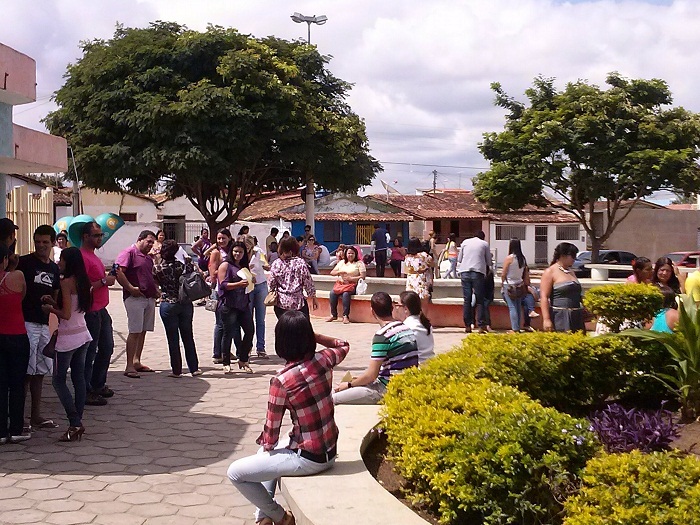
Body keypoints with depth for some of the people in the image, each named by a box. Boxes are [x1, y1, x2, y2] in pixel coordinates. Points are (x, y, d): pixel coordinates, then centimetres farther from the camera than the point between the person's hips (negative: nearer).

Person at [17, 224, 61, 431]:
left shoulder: (54, 268, 14)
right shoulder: (25, 262, -4)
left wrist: (50, 301, -1)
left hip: (44, 324, 7)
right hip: (26, 322, -7)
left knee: (40, 371, 12)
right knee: (26, 371, -7)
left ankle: (36, 416, 20)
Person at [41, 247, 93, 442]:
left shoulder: (66, 282, -16)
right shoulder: (82, 281, 8)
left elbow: (66, 314, -18)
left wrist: (51, 309, -1)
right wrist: (54, 302, 10)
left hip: (68, 338, -8)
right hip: (83, 335, 8)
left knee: (59, 380, -1)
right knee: (78, 378, 10)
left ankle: (75, 423, -7)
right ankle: (78, 422, 13)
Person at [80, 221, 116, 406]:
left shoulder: (92, 255, 16)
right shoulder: (82, 257, -16)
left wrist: (108, 277, 10)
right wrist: (104, 281, -19)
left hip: (101, 310, 10)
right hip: (91, 312, -10)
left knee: (106, 348, 18)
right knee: (89, 352, -3)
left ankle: (98, 385, 30)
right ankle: (86, 392, 5)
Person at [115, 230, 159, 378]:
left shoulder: (148, 258, 22)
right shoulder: (129, 253, -6)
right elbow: (118, 272, -18)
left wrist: (156, 289, 15)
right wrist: (131, 288, -20)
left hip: (150, 298, 9)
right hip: (135, 298, -9)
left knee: (143, 331, 11)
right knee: (135, 332, -10)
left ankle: (136, 362, 19)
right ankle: (129, 367, -9)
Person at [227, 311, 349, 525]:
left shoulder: (281, 381, -23)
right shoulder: (324, 360, -7)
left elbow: (270, 436, -13)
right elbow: (344, 345, 19)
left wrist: (265, 444, 9)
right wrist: (310, 335, 8)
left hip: (309, 459, -7)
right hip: (329, 452, 7)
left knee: (235, 472, 5)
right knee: (265, 452, 30)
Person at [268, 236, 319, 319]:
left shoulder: (276, 264, 0)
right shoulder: (300, 263, -6)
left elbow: (271, 283, 4)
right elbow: (308, 282, -4)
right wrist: (313, 297, 7)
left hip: (281, 303, 3)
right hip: (298, 303, -3)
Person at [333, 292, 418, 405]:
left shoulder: (382, 335, -17)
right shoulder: (407, 329, 8)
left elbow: (371, 375, -16)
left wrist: (349, 384, 2)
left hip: (388, 390, -9)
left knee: (332, 399, -10)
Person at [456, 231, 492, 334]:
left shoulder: (465, 242, 16)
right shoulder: (485, 244, 10)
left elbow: (459, 259, 17)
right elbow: (489, 262, 16)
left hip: (465, 272, 2)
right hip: (478, 273, -2)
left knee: (467, 300, 4)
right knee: (479, 301, 0)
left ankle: (467, 326, 3)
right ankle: (481, 326, -5)